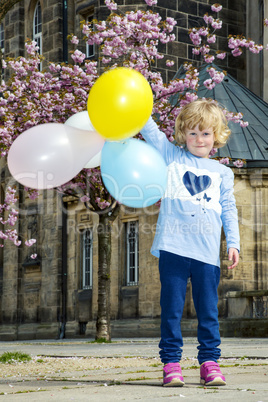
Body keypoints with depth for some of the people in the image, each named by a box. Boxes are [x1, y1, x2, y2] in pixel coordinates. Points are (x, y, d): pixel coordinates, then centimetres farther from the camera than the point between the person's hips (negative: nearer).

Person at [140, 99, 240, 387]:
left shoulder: (222, 173, 17)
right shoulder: (171, 156, 13)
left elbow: (228, 210, 16)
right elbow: (149, 130, 6)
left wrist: (233, 243, 5)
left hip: (207, 253, 1)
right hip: (173, 247, -1)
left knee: (208, 310, 5)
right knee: (171, 308, 1)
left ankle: (209, 362, 14)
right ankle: (171, 362, 7)